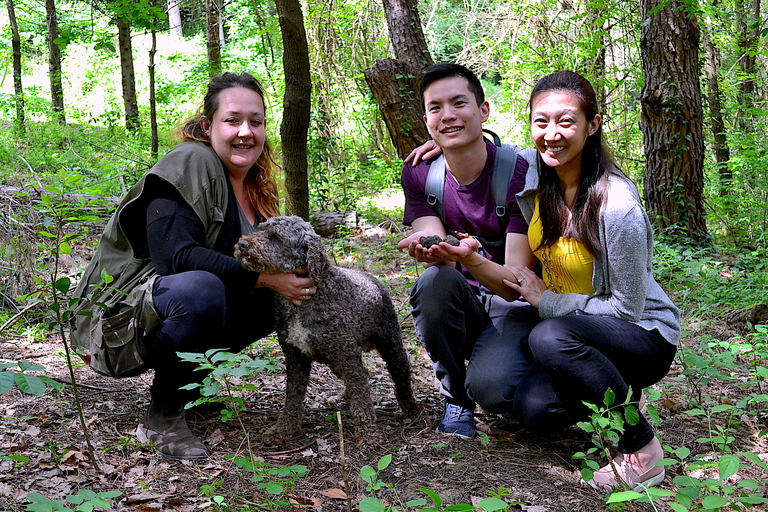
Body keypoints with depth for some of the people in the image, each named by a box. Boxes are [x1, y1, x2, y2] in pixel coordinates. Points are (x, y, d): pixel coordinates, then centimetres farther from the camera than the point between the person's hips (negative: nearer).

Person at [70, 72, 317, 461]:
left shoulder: (255, 183, 8)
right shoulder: (188, 166, -18)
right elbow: (176, 255, -29)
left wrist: (295, 271, -8)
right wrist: (265, 278, -32)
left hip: (178, 306, 8)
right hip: (120, 314, -8)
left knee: (274, 302, -5)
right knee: (200, 290, -36)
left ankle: (187, 379, 9)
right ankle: (162, 417, -16)